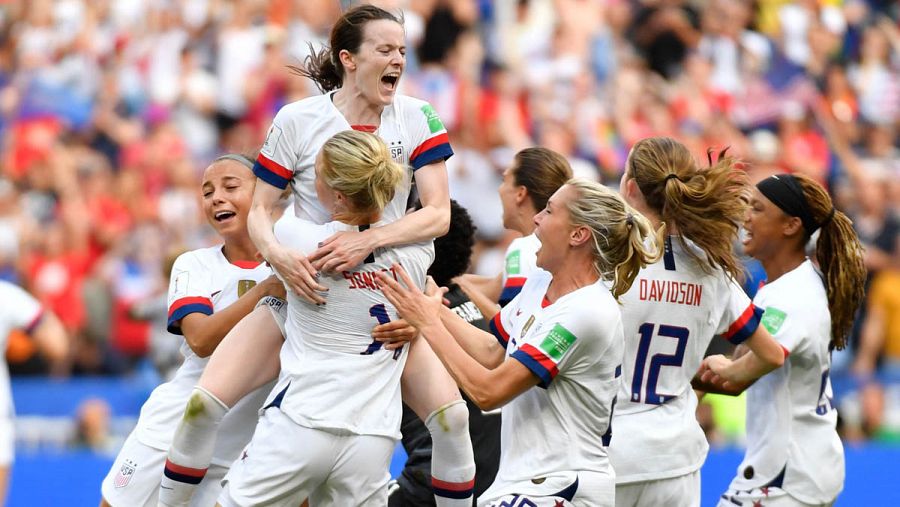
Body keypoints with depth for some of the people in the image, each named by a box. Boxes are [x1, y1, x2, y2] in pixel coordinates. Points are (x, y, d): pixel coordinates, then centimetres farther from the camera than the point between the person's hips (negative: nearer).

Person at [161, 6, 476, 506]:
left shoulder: (418, 119, -8)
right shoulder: (297, 120, -10)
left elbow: (439, 214, -15)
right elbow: (260, 211, -5)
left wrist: (368, 240, -30)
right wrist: (278, 255, -28)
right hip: (303, 289, 0)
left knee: (450, 414, -17)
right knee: (206, 401, -14)